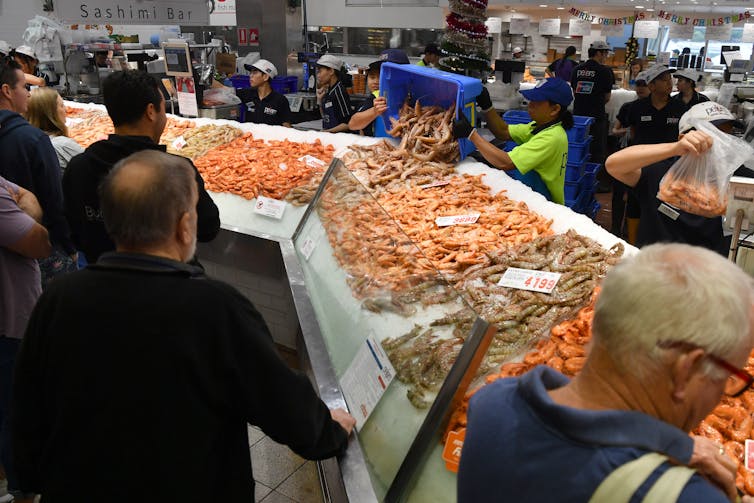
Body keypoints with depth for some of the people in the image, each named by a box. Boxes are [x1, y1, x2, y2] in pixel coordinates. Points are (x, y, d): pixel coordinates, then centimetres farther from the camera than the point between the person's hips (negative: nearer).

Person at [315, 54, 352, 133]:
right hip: (328, 135, 7)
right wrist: (320, 100, 8)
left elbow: (348, 124, -14)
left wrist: (327, 131, -16)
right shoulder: (328, 90, 11)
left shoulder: (339, 91, -11)